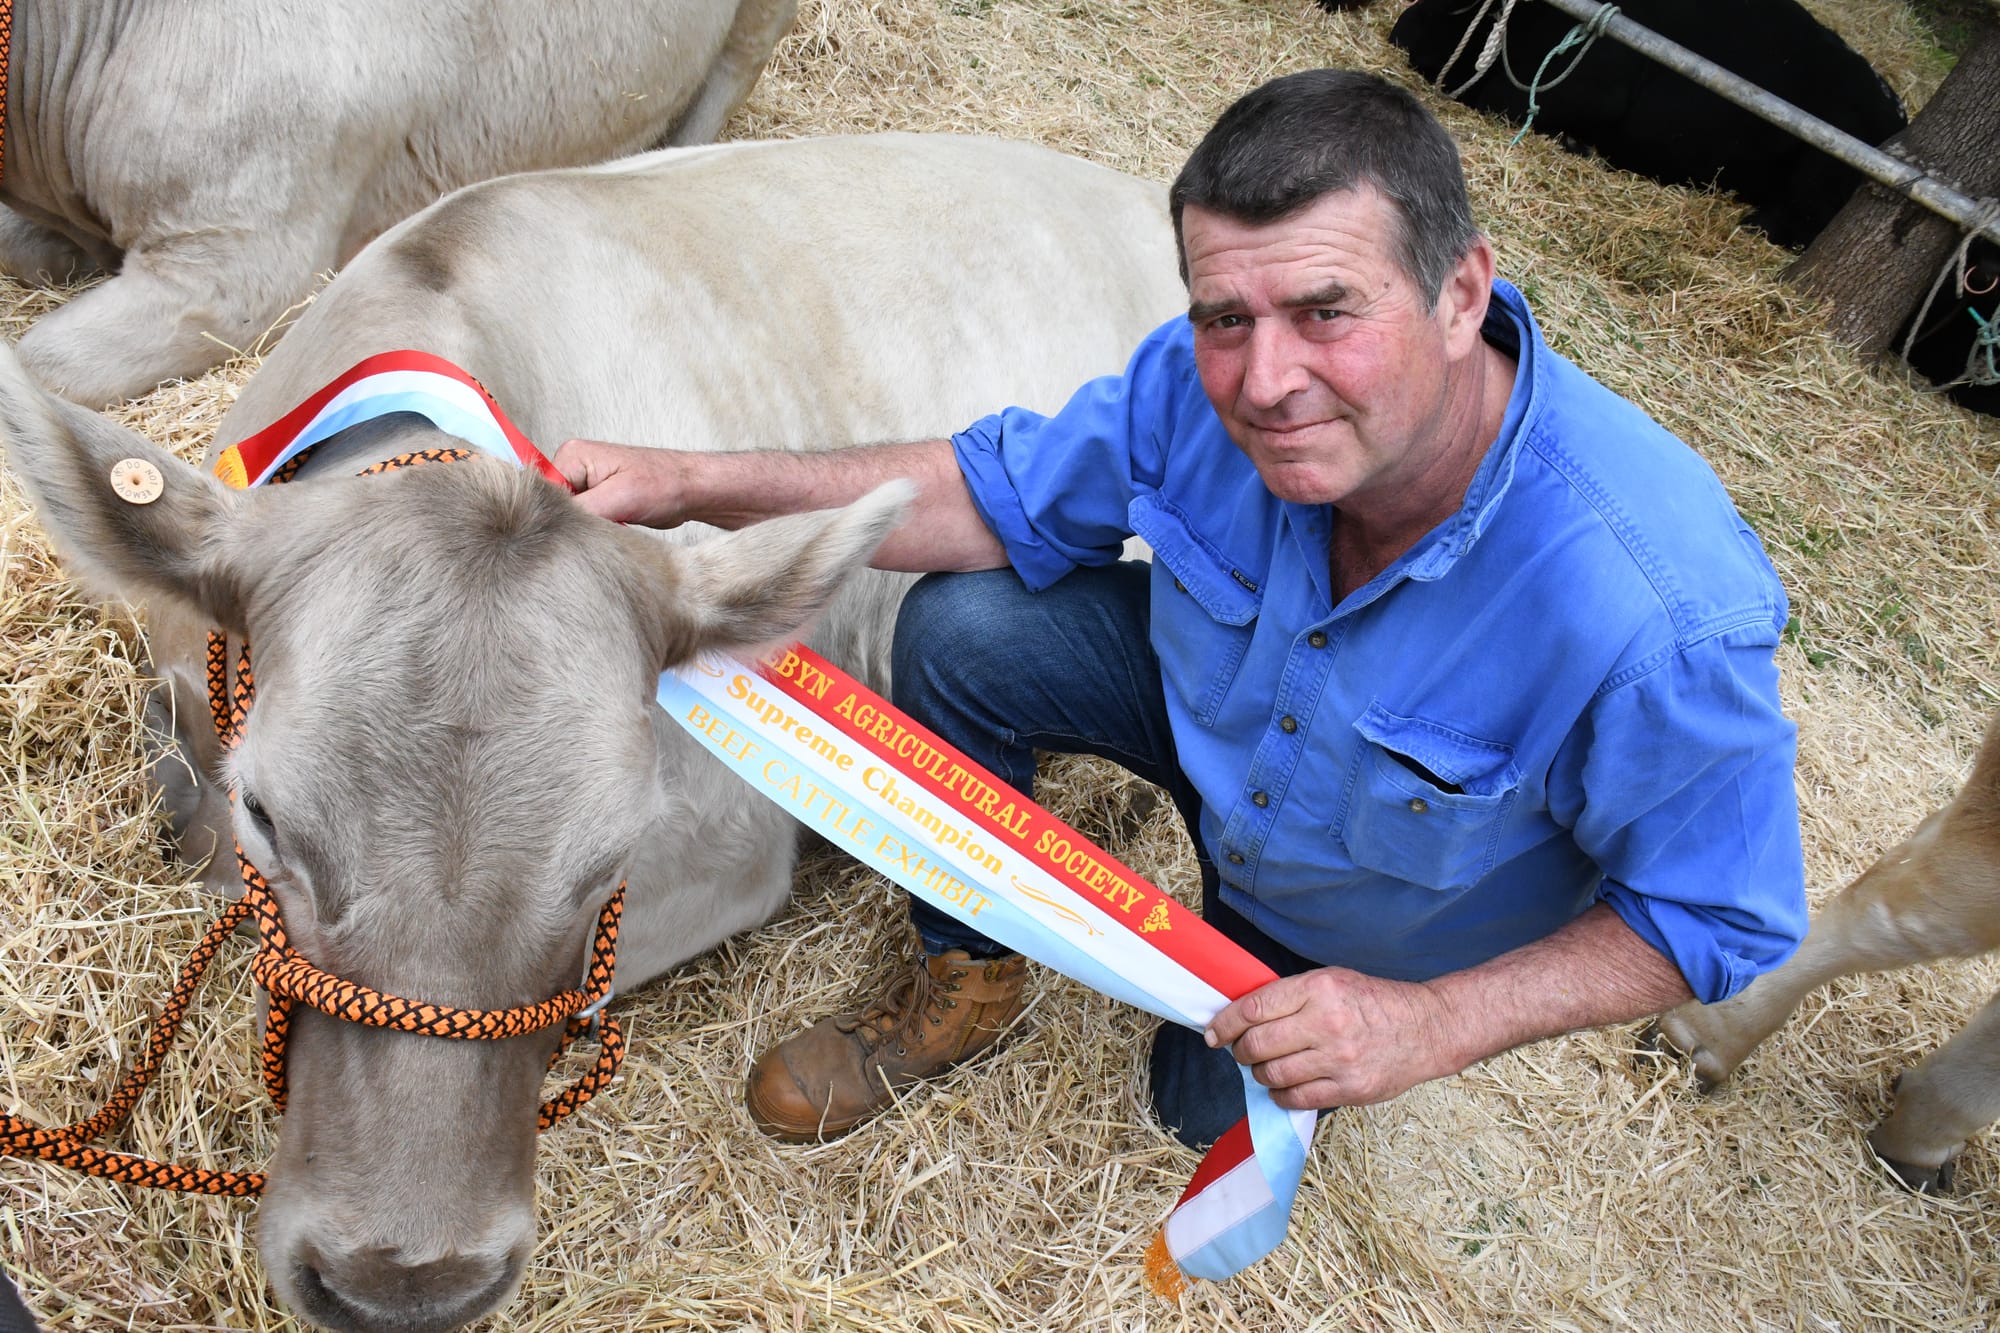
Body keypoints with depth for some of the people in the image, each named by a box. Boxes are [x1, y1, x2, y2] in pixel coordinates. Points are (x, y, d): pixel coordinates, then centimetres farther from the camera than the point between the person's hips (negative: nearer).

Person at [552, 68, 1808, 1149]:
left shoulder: (1664, 619, -45)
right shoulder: (1210, 381, -31)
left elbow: (1717, 918, -27)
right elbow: (1002, 495, -15)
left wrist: (1433, 1026, -37)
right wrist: (689, 484, -25)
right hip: (1220, 702, 3)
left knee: (1219, 1110, 13)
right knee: (960, 632, -17)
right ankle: (966, 981, 8)